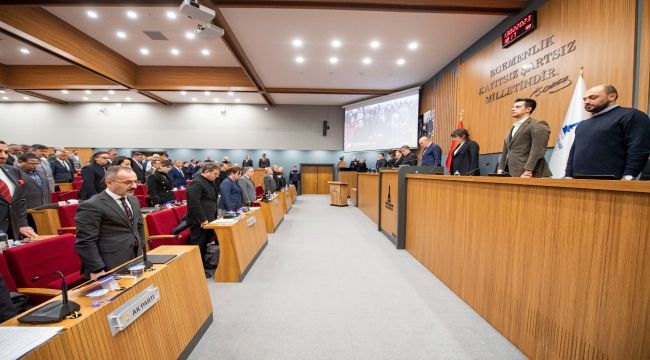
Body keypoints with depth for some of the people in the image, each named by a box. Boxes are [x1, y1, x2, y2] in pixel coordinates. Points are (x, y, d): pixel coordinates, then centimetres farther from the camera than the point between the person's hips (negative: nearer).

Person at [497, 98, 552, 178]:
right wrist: (500, 170, 10)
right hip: (512, 174, 7)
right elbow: (505, 152, 20)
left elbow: (537, 151, -15)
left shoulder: (538, 126, -4)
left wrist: (528, 171, -23)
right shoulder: (513, 128, 22)